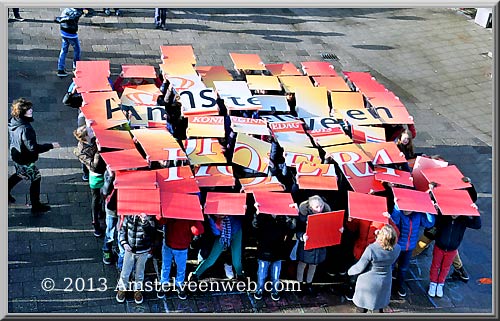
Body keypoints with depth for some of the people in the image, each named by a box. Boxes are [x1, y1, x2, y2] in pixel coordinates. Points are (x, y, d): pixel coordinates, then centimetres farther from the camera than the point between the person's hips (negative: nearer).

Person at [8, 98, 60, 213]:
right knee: (36, 178, 9)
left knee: (20, 174, 32)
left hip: (15, 155, 9)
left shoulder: (13, 121, -9)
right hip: (25, 159, -9)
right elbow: (33, 147, -33)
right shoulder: (25, 129, -36)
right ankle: (36, 206, 22)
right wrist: (51, 146, -27)